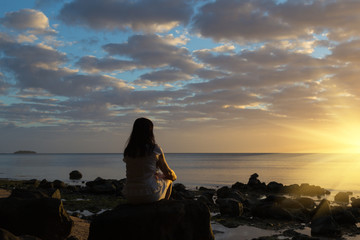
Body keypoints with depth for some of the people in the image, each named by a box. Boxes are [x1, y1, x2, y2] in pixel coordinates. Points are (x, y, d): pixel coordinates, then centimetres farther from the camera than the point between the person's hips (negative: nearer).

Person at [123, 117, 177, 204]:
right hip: (150, 195, -5)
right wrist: (173, 176, 26)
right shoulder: (155, 149, -11)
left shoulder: (127, 151, 1)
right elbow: (167, 172, 2)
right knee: (168, 180, 27)